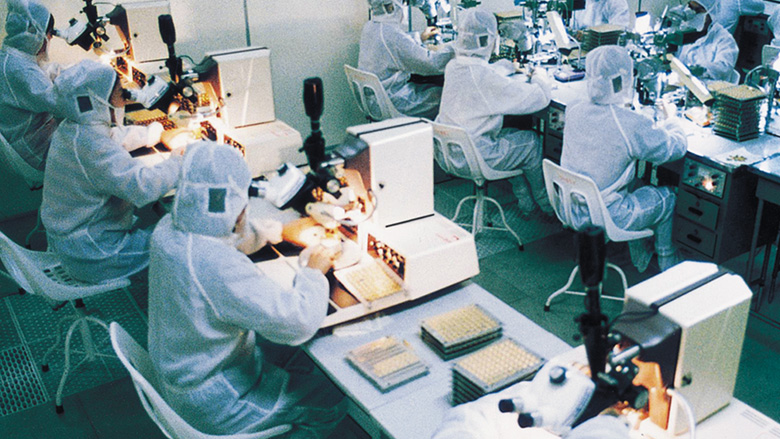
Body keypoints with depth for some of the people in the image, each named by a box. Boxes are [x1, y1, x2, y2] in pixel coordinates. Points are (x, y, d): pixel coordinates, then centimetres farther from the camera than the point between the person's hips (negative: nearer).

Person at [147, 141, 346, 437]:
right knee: (331, 401, 6)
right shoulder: (218, 267, -37)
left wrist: (262, 231, 1)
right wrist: (314, 272, -16)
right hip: (212, 406, -8)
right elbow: (298, 324, -32)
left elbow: (225, 236, 15)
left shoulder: (169, 228, -10)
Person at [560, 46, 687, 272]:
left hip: (570, 209, 6)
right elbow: (677, 147, -8)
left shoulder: (574, 112, -8)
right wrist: (671, 119, 11)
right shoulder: (633, 125, -26)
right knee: (667, 197, 20)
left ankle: (638, 254, 44)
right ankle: (666, 259, 42)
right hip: (604, 218, -6)